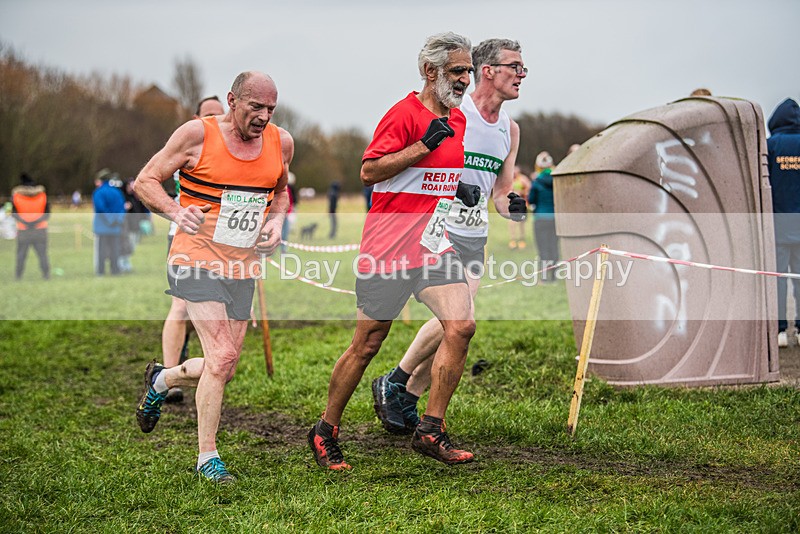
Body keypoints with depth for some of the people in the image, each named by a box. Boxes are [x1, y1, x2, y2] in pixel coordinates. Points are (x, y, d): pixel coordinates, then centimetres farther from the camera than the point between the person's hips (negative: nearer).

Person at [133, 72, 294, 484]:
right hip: (197, 260, -6)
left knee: (223, 369, 9)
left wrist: (276, 221, 3)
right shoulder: (197, 134, -9)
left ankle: (161, 380, 41)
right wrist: (176, 212, -22)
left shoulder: (281, 143, 5)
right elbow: (146, 180, -4)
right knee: (221, 357, -17)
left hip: (243, 267, 6)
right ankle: (207, 457, -4)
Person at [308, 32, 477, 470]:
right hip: (389, 248, -7)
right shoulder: (405, 113, -11)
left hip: (434, 245, 7)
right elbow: (369, 171, -17)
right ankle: (325, 432, 17)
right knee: (368, 343, 0)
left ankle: (430, 432, -1)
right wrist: (425, 143, -21)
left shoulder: (457, 119, 15)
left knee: (461, 326, -10)